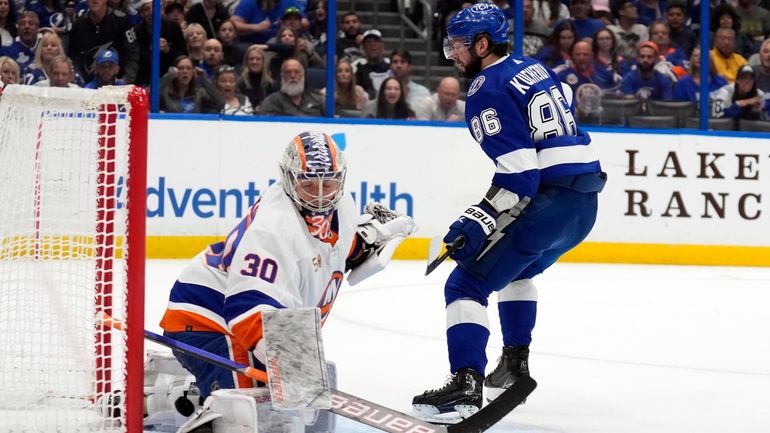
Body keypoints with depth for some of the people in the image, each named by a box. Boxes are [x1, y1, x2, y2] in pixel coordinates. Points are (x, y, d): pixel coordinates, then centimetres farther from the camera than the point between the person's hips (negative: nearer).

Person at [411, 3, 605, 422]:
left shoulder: (487, 89, -9)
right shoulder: (535, 70, 18)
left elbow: (518, 171, -18)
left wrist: (478, 221, -21)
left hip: (549, 200, -9)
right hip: (585, 201, 9)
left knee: (466, 284, -8)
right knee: (516, 269, 34)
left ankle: (465, 385, -23)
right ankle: (514, 365, 34)